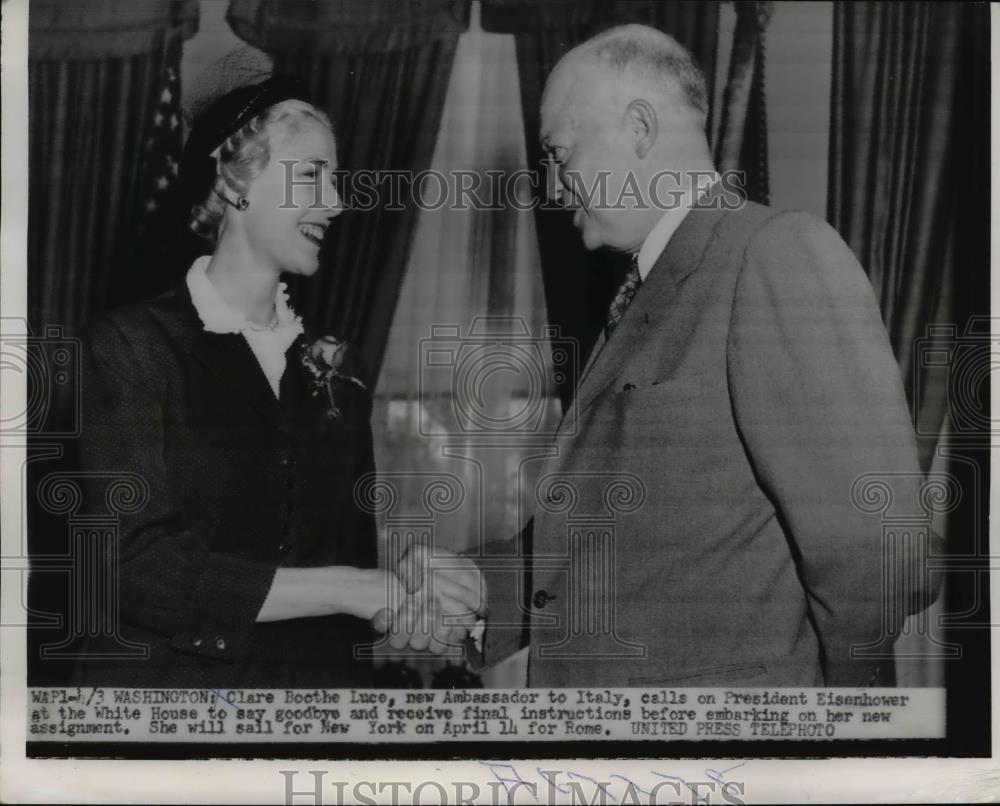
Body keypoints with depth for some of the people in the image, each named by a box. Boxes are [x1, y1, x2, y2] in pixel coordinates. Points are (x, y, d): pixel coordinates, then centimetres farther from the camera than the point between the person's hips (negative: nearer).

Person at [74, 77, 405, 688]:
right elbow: (137, 565, -16)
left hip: (322, 682, 4)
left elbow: (355, 552, 10)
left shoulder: (334, 368, 5)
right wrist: (345, 591, -19)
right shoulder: (135, 346, -8)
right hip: (170, 684, -4)